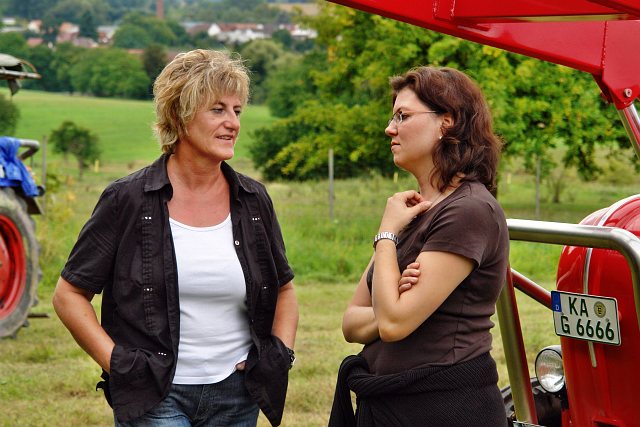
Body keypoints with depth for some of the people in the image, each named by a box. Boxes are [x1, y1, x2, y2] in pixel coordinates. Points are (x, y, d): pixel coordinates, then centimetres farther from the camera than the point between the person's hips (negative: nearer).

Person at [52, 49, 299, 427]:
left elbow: (284, 289, 21)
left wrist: (282, 354, 6)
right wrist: (117, 363, -10)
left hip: (235, 396, 4)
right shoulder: (129, 200, -5)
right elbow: (69, 294, -2)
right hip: (153, 396, -4)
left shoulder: (253, 201, 6)